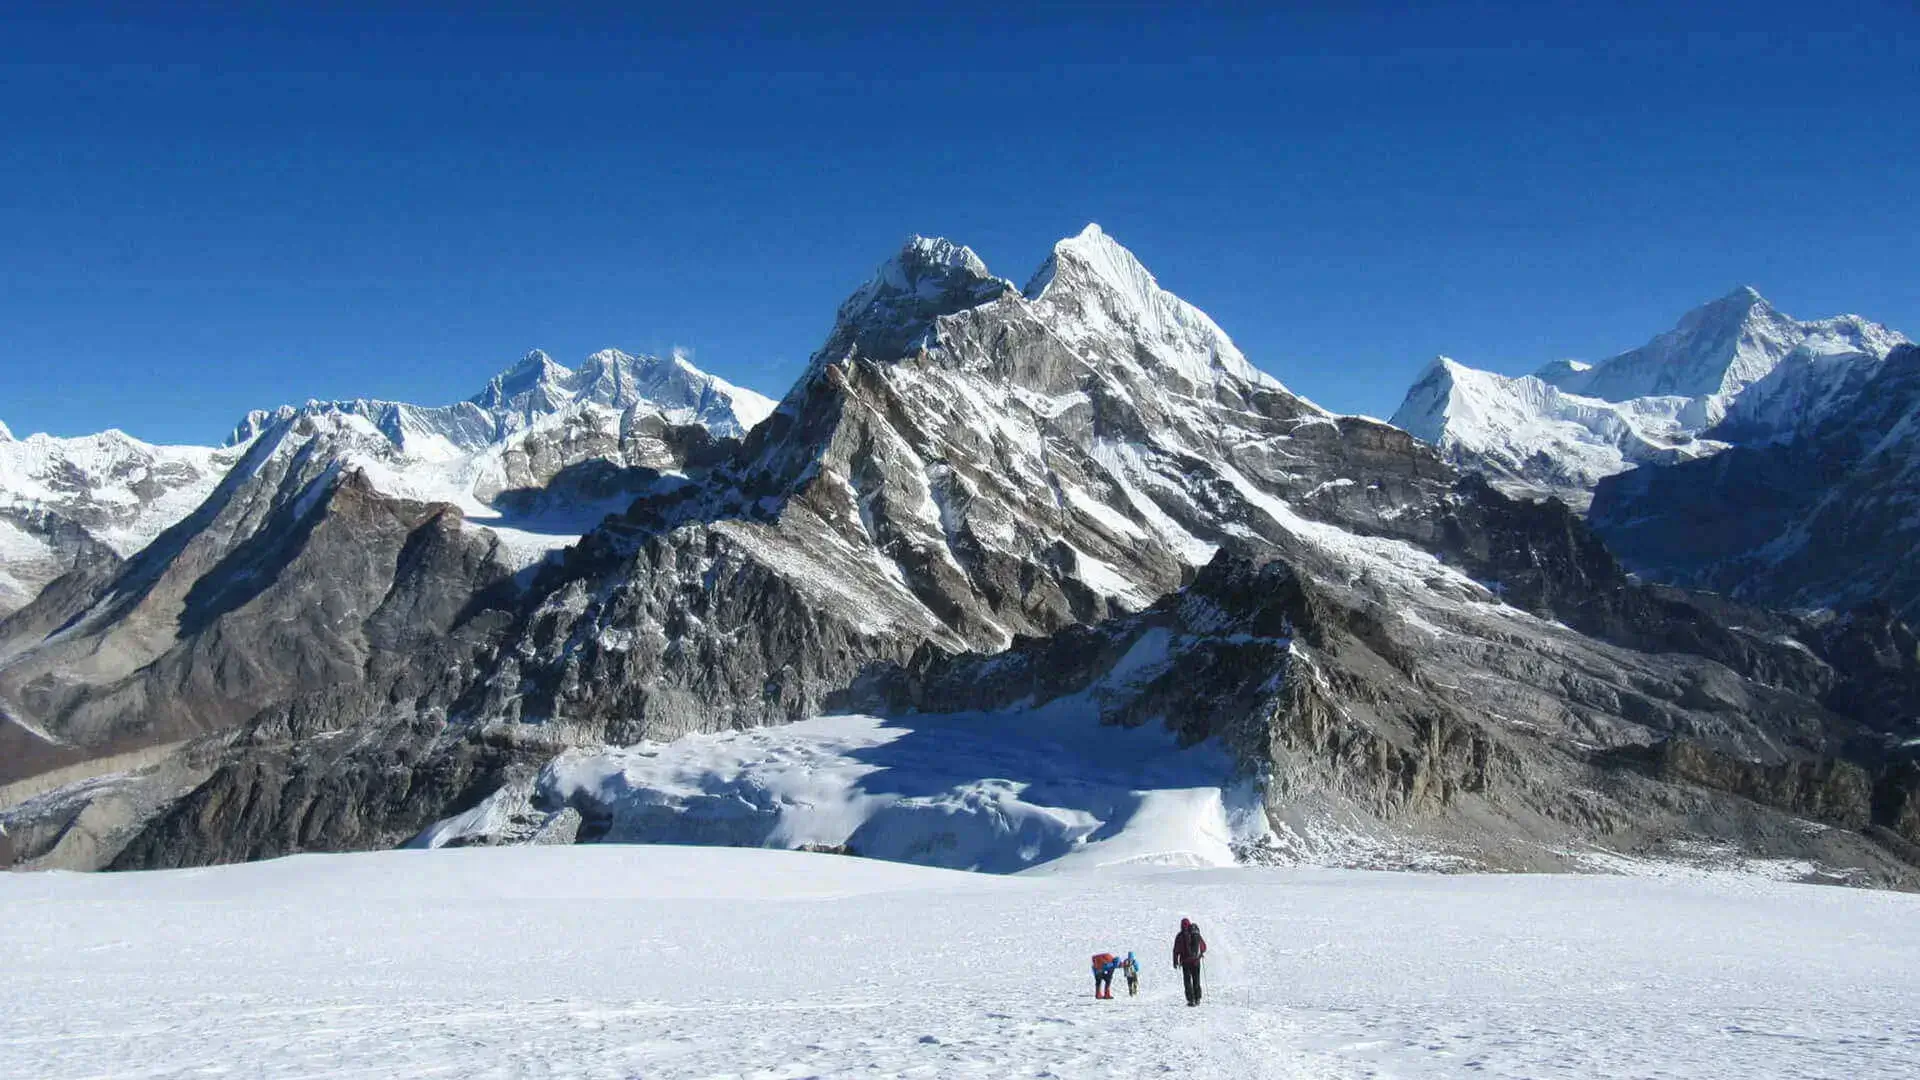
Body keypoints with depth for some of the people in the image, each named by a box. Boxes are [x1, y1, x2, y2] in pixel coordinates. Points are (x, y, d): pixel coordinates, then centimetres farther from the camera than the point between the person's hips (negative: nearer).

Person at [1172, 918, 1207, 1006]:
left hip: (1185, 961, -3)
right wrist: (1201, 953, 32)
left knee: (1187, 981, 2)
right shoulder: (1196, 934, 4)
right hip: (1196, 961, 3)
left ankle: (1191, 1000, -7)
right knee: (1196, 981, 16)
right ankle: (1197, 999, 17)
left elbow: (1176, 950, -7)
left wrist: (1175, 961, 1)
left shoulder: (1180, 936, -6)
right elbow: (1204, 947, 13)